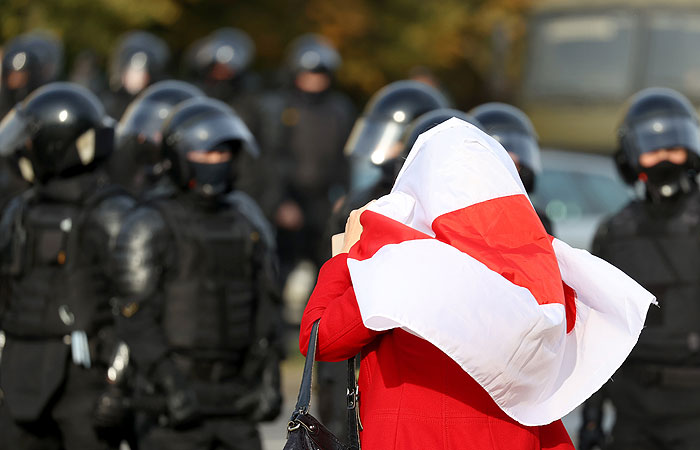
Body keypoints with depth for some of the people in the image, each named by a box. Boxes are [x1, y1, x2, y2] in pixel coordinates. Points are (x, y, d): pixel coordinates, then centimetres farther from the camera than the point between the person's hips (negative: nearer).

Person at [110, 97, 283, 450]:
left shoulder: (248, 222, 11)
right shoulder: (150, 228, -5)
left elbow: (266, 303, 14)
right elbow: (135, 317, -10)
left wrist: (269, 377, 4)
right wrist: (171, 383, -18)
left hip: (236, 399, 5)